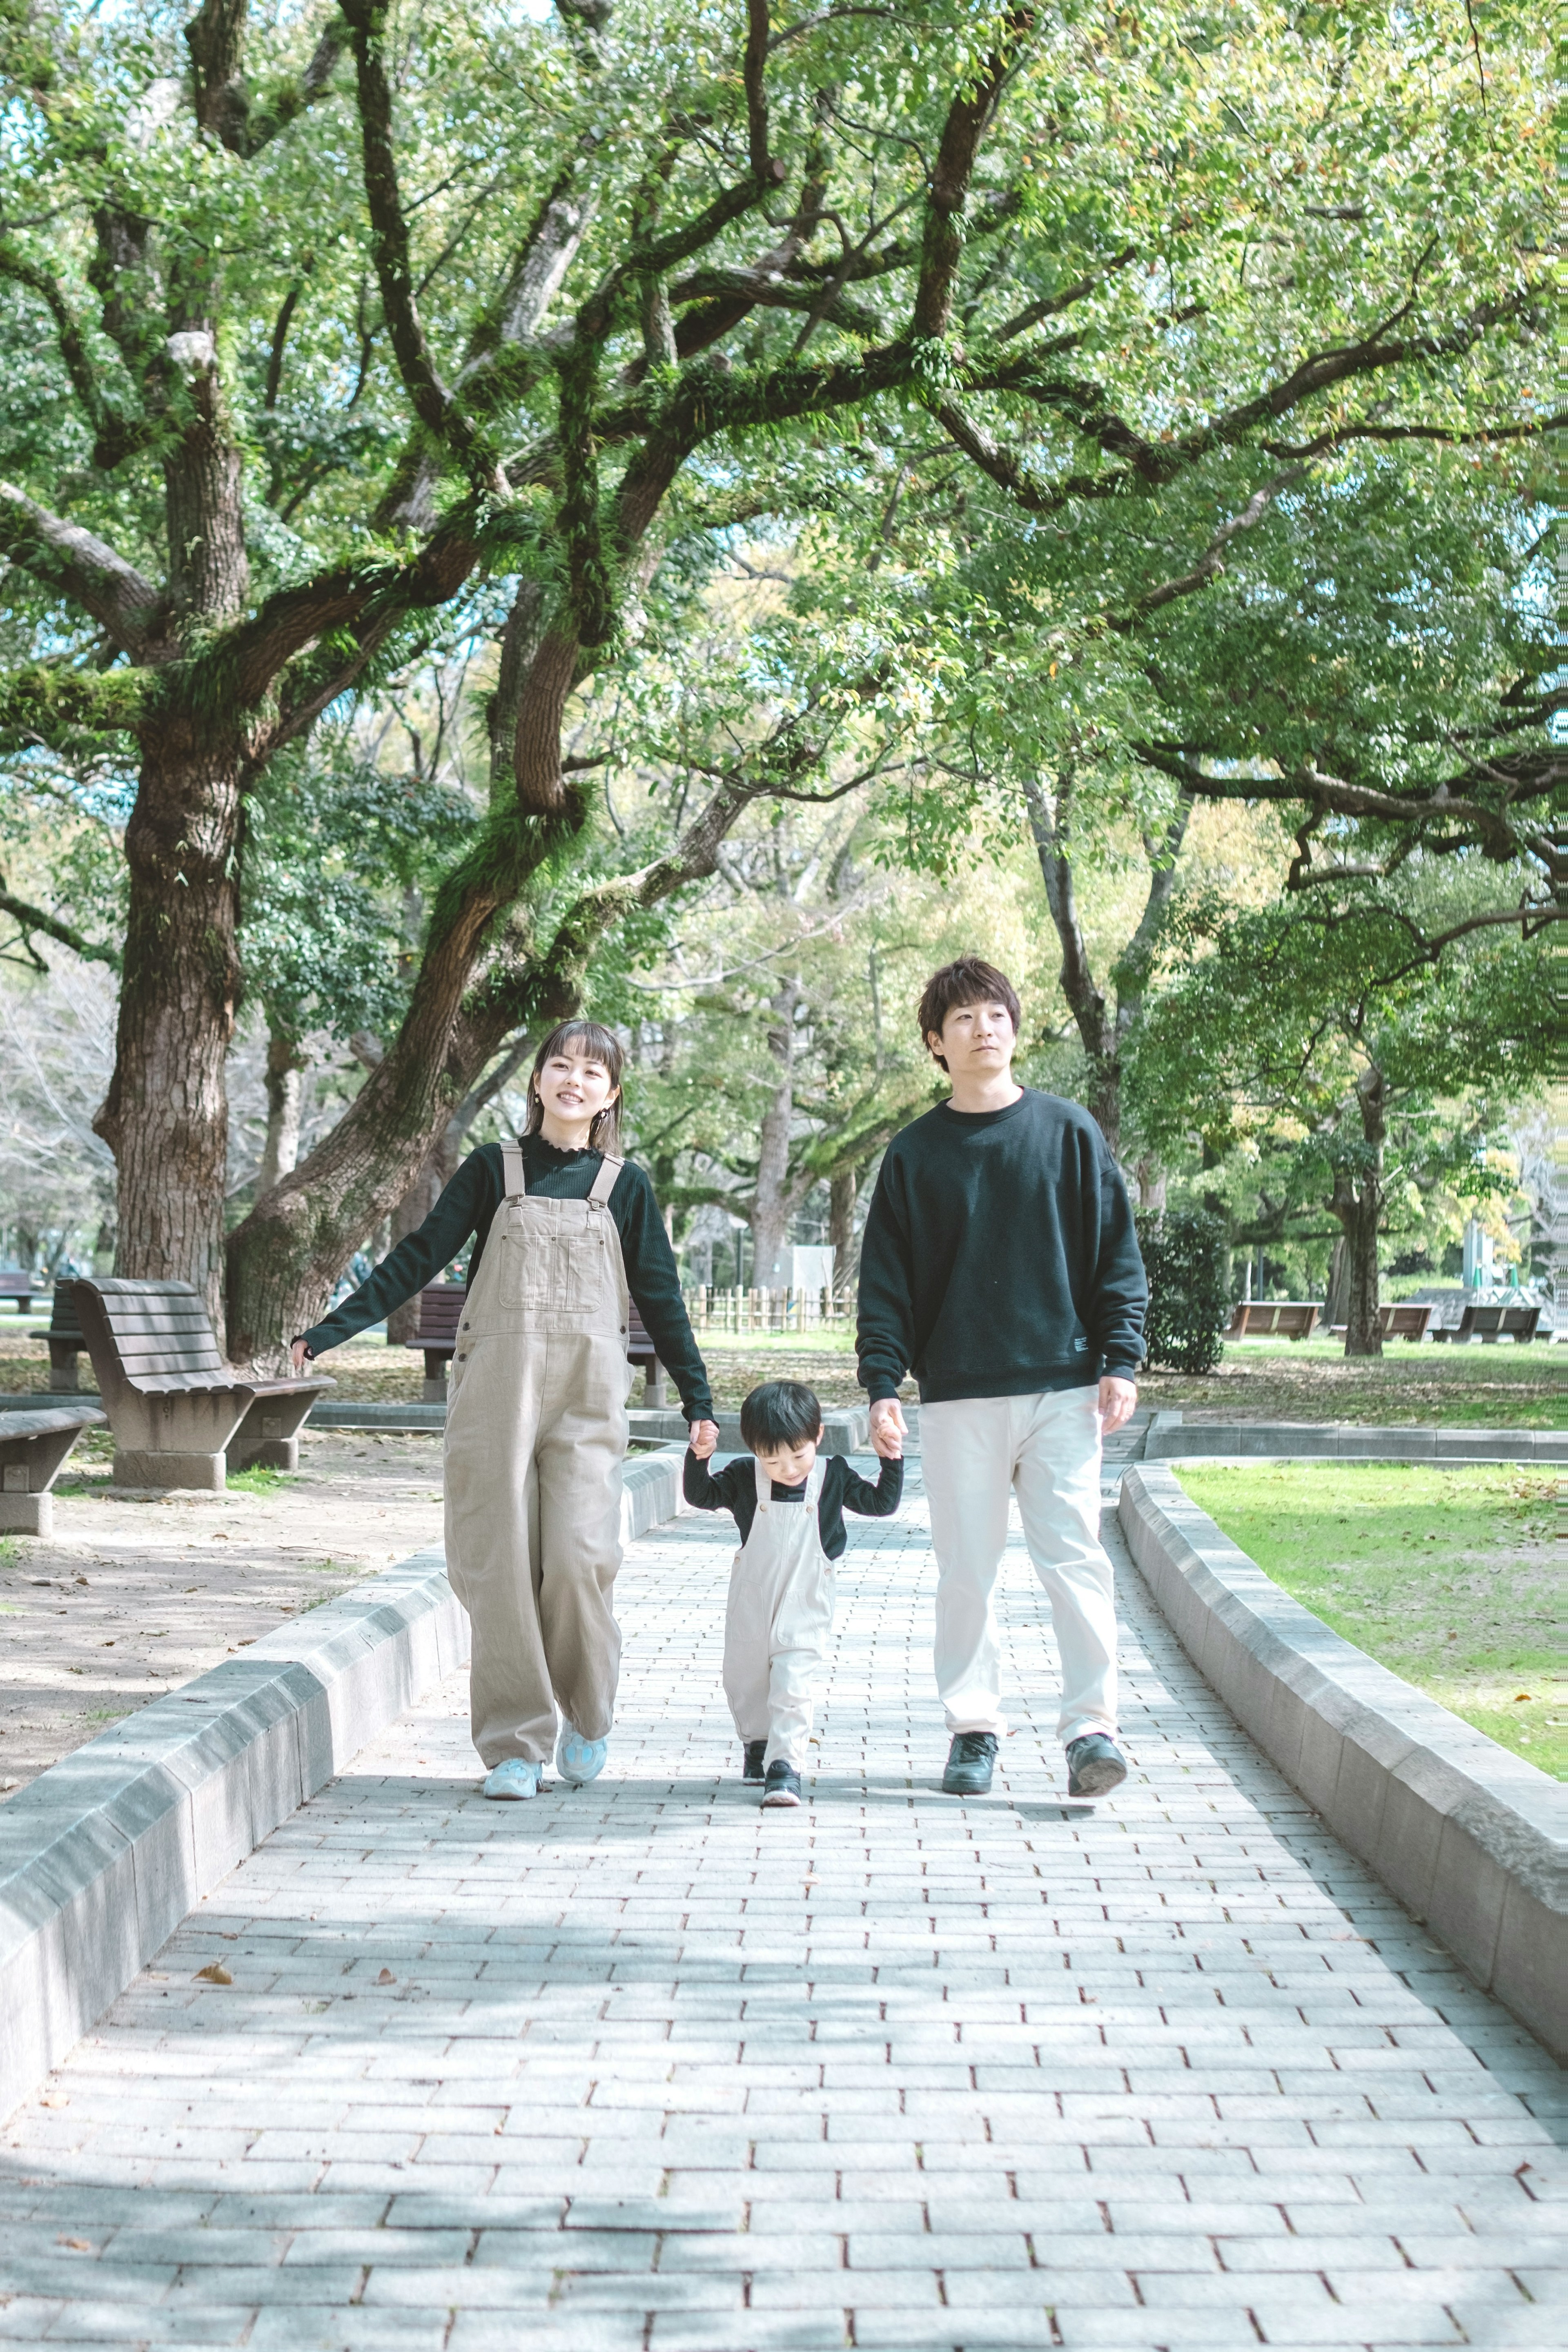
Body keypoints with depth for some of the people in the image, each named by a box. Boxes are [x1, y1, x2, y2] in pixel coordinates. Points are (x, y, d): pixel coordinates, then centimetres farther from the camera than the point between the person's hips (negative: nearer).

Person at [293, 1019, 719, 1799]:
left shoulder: (625, 1187, 9)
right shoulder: (493, 1171, 8)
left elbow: (659, 1296, 13)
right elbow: (419, 1258, 6)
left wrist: (698, 1399, 12)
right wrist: (329, 1331, -1)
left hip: (588, 1393, 0)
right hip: (495, 1385, 0)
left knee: (581, 1556, -11)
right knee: (500, 1564, -4)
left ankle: (585, 1717, 13)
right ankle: (515, 1742, 5)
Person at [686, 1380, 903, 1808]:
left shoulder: (833, 1477, -7)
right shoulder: (744, 1476, -8)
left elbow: (881, 1504, 0)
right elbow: (701, 1496, -3)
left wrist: (891, 1460, -12)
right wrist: (698, 1458, -18)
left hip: (806, 1605, -2)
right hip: (750, 1602, 2)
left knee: (795, 1685, -13)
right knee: (744, 1680, 16)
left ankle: (785, 1765, -14)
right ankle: (757, 1742, 40)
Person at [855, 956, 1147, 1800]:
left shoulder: (1069, 1131, 6)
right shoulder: (914, 1155, 7)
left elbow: (1116, 1254, 6)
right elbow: (885, 1280, 6)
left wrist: (1120, 1359, -2)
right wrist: (883, 1386, -3)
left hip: (1063, 1387, -1)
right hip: (958, 1393, 1)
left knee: (1074, 1554, -7)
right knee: (966, 1567, 5)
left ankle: (1091, 1726, -5)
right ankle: (974, 1727, 14)